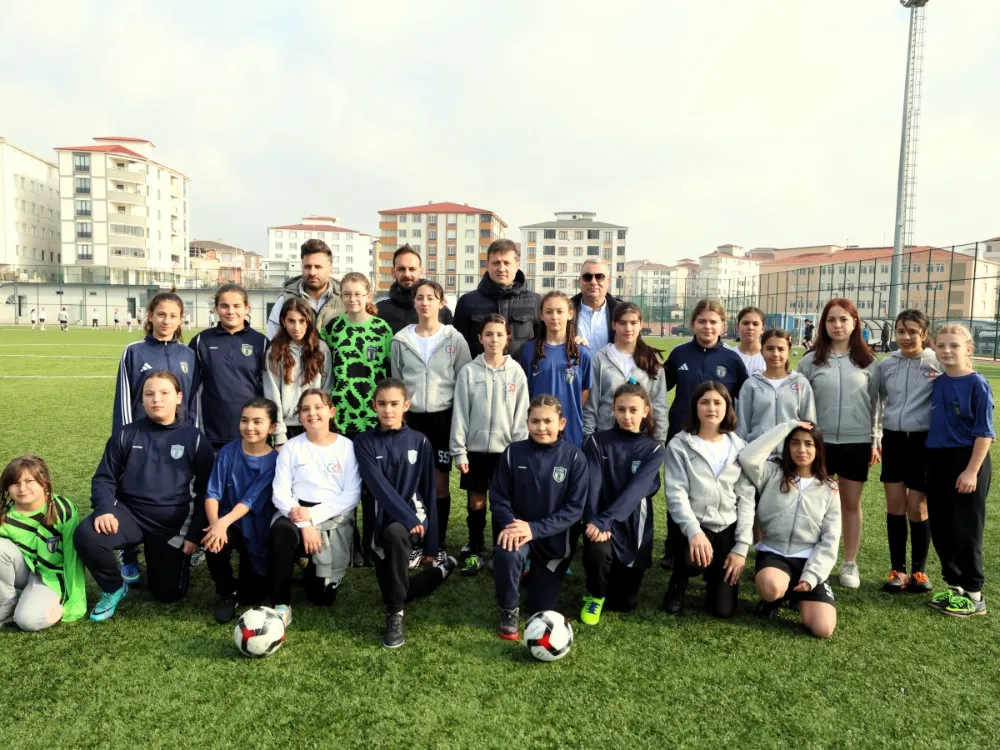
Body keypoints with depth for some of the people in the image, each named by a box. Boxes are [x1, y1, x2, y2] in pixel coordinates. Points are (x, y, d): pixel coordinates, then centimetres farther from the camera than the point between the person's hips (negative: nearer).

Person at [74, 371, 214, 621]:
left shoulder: (195, 439, -3)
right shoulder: (127, 435, 2)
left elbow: (205, 490, -1)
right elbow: (104, 479, 4)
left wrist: (194, 534, -7)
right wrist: (104, 509, -17)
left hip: (173, 523, -1)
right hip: (130, 512, 1)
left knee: (169, 594, 1)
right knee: (85, 535, -30)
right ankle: (114, 588, -1)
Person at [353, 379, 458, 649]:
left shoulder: (419, 442, 0)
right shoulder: (364, 443, -2)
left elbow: (429, 491, 2)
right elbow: (378, 486, -14)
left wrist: (431, 544, 0)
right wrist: (408, 518, -26)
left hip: (414, 515, -2)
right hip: (382, 522, 2)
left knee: (394, 534, -37)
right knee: (398, 591, 6)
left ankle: (395, 615, -21)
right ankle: (441, 570, 36)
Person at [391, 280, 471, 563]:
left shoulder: (454, 338, -2)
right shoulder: (401, 339, 2)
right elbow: (396, 381, 9)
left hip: (443, 417, -1)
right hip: (412, 418, 1)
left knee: (440, 484, 5)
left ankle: (439, 545, 17)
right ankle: (416, 543, 19)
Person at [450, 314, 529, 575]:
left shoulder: (516, 372, -1)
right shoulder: (469, 372, -3)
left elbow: (521, 415, 0)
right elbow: (460, 414, -2)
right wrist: (459, 450, -5)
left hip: (506, 449, 0)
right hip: (475, 448, 0)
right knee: (476, 503, 8)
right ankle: (475, 551, 23)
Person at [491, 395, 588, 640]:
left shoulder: (574, 457, -12)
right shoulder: (513, 453, -10)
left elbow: (575, 508, -15)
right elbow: (498, 499, -6)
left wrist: (534, 529, -27)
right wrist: (510, 524, -28)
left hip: (554, 537, 0)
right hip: (518, 529, 0)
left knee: (541, 609, 8)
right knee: (506, 553, -36)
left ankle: (537, 573, 43)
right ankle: (509, 610, -6)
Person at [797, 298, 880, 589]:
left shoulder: (868, 361, 2)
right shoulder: (811, 360, -1)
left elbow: (874, 404, 7)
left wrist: (875, 440, 4)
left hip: (857, 442, 1)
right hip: (820, 441, -1)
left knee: (851, 503, 11)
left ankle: (850, 563, 23)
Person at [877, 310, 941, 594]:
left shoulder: (938, 364, -5)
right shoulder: (886, 364, 5)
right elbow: (876, 401, 15)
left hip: (923, 442, -3)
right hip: (892, 440, 3)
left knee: (917, 507, 3)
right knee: (895, 505, 5)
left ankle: (919, 570, 20)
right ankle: (898, 570, 16)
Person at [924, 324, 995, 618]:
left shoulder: (977, 384, -10)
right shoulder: (937, 383, 7)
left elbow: (984, 431, -12)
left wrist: (972, 470, -16)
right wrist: (930, 461, 7)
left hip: (967, 461, -6)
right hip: (937, 461, 6)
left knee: (966, 531, 1)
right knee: (940, 529, 11)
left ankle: (973, 595, 14)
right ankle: (954, 586, 26)